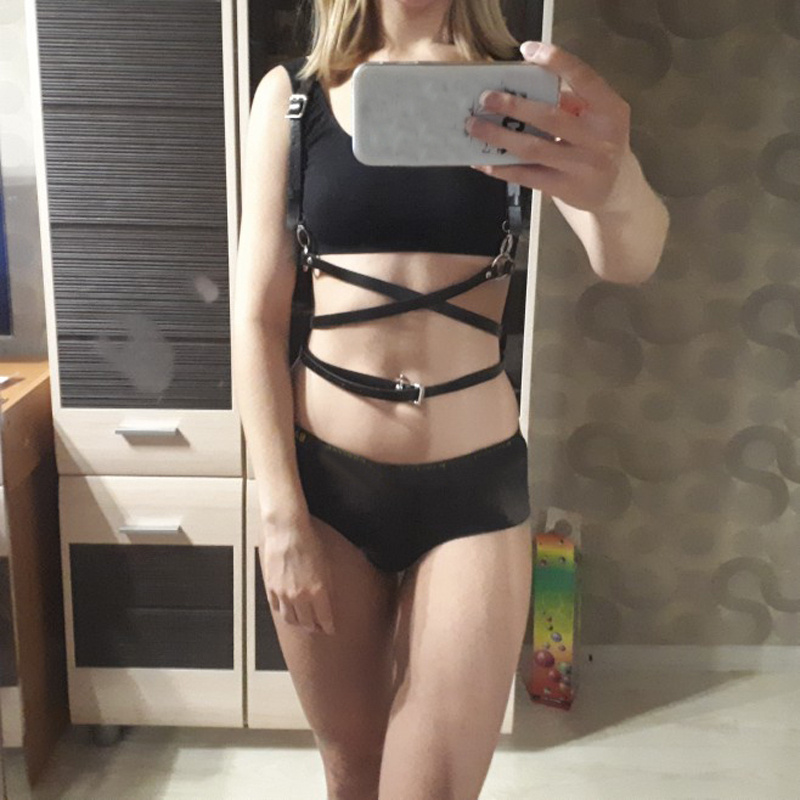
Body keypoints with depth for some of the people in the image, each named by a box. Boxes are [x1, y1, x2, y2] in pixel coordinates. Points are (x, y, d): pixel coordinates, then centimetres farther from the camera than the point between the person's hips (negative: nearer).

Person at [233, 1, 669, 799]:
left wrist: (617, 187, -42)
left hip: (473, 485, -1)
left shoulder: (517, 87, -2)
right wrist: (281, 513, -8)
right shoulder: (292, 95, 0)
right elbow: (257, 318, -3)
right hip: (324, 477, 1)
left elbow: (628, 260, -19)